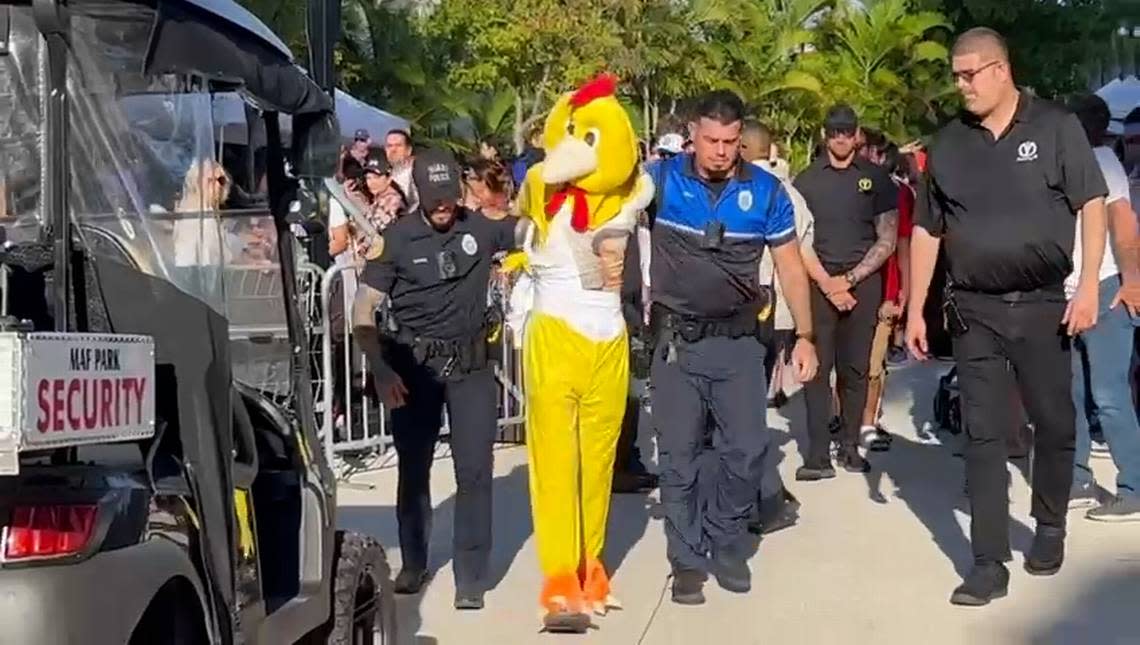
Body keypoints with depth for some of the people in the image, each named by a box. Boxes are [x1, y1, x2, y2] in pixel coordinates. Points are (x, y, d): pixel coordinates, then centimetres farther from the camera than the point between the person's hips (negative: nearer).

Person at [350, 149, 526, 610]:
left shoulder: (481, 228, -1)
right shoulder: (398, 238, -5)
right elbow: (363, 310, -5)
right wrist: (380, 370, -13)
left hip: (470, 365, 0)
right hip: (414, 364, 0)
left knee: (474, 469, -2)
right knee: (413, 467, 11)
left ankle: (471, 577, 5)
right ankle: (413, 563, 28)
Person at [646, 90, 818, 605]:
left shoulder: (765, 190, -2)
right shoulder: (661, 179, -6)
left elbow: (790, 267, 4)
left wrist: (804, 336, 0)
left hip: (738, 341, 1)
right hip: (675, 341, -1)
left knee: (748, 449, 0)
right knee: (678, 456, 4)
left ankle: (726, 543, 23)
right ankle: (688, 559, 18)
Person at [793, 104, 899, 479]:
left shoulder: (876, 178, 5)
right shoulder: (807, 180, 7)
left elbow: (887, 240, 3)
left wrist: (849, 279, -6)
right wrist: (827, 283, -7)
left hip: (862, 283, 0)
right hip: (818, 283, 0)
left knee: (855, 369, 3)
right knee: (817, 369, -5)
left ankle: (850, 447, 11)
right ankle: (818, 455, -6)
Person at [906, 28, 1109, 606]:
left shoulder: (1056, 128, -2)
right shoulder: (948, 144, 6)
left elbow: (1092, 206, -4)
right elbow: (926, 231, 11)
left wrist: (1088, 286, -13)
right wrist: (915, 310, 7)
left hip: (1044, 305, -2)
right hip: (974, 311, 2)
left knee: (1054, 424, 10)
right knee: (983, 435, 0)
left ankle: (1050, 528, 32)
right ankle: (989, 564, 2)